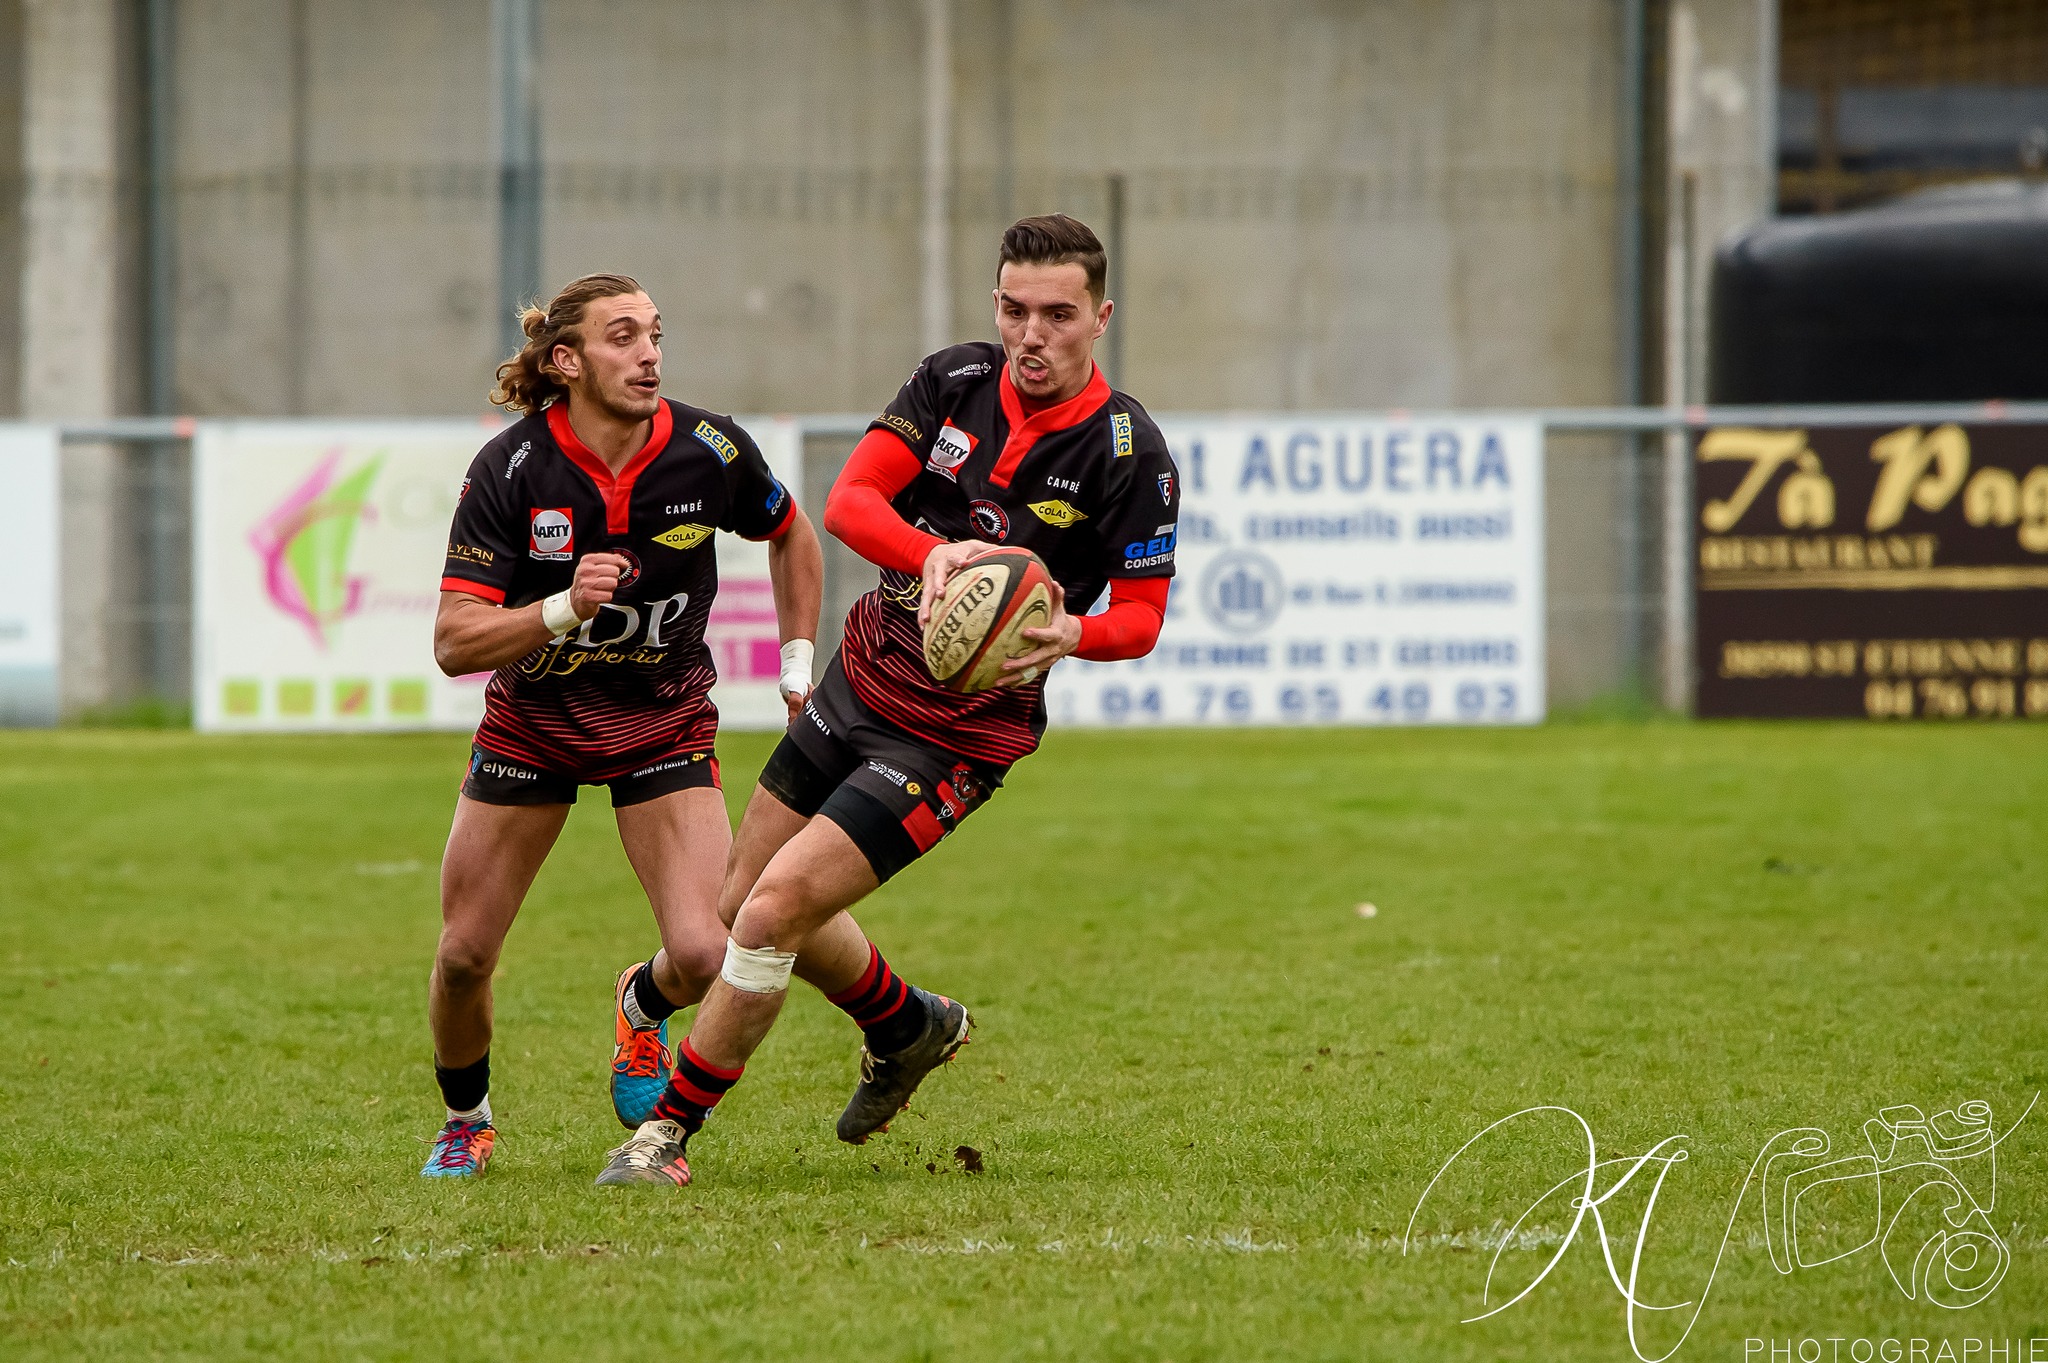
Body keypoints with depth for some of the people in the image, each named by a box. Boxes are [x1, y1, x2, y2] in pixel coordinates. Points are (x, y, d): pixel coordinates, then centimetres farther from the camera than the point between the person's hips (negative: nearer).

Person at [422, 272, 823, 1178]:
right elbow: (453, 643, -24)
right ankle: (466, 1121, 30)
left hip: (665, 724, 0)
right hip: (531, 722, 0)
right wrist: (564, 609, -39)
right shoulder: (510, 471, -22)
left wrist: (798, 662, 5)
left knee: (704, 955, -16)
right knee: (463, 956, -1)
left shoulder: (709, 451, -16)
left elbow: (790, 536, 7)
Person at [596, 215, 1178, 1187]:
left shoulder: (1131, 456, -15)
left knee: (773, 912, -15)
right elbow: (847, 501, -12)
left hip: (957, 733, -6)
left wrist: (1072, 635, -31)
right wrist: (934, 554, -32)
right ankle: (911, 1028, 44)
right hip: (861, 675, 6)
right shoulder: (955, 380, -4)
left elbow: (1141, 616, -8)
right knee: (742, 902, 18)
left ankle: (670, 1126, 2)